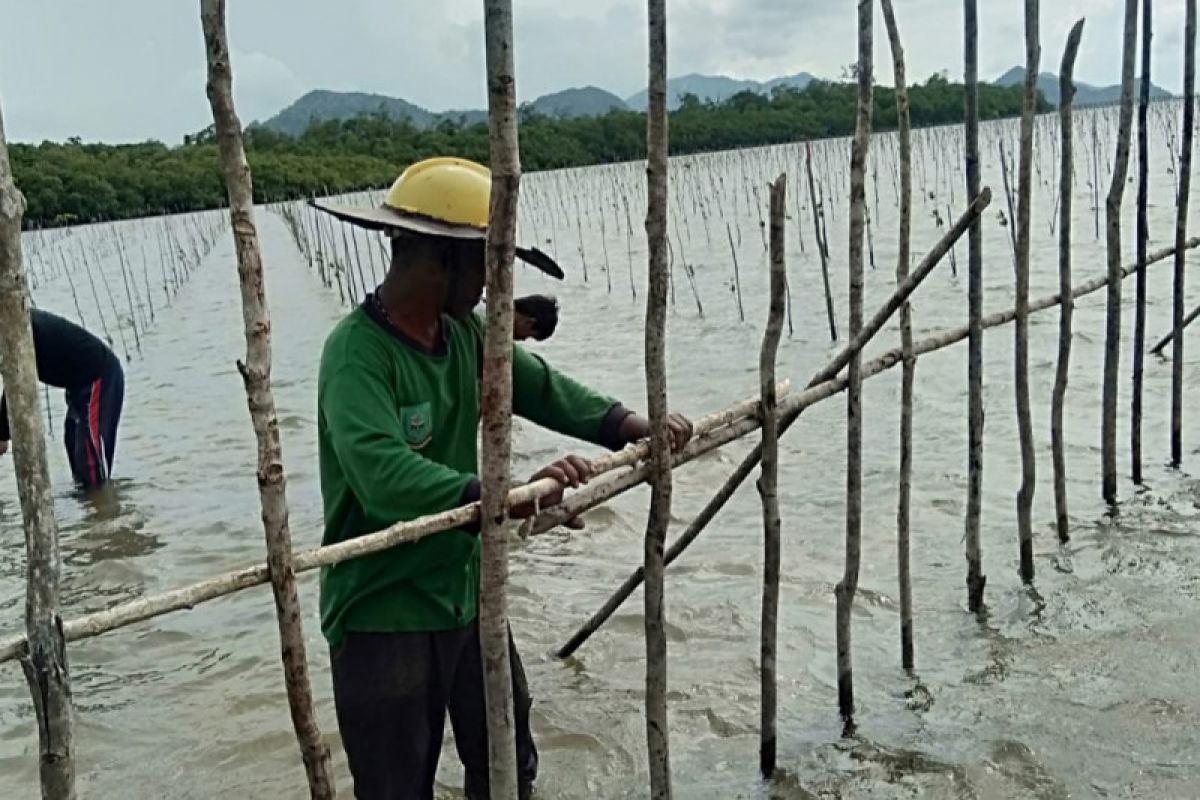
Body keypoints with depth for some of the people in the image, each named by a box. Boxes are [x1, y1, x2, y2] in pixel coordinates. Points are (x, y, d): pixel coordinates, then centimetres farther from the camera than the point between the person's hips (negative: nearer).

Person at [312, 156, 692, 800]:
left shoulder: (463, 330, 2)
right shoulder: (356, 351, -24)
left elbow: (537, 384, 2)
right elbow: (383, 474, -37)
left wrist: (625, 422, -14)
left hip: (468, 595, 8)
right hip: (383, 618, -8)